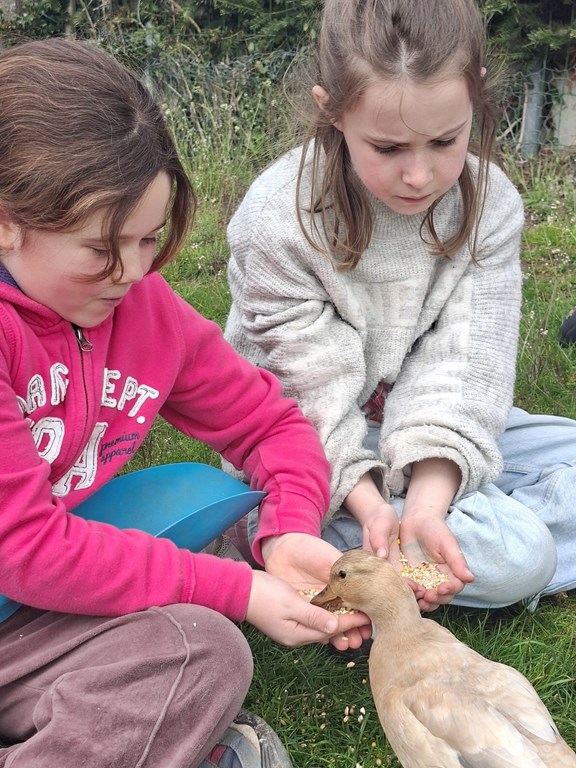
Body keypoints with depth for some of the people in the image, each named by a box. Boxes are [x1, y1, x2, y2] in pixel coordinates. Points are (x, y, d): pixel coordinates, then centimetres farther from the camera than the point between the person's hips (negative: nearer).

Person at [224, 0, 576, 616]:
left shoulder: (489, 206, -12)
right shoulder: (277, 223, -22)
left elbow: (461, 370, -18)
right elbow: (313, 393, -20)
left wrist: (426, 505, -32)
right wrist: (372, 505, -34)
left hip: (433, 444, 6)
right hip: (316, 454, -6)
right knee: (516, 553, -22)